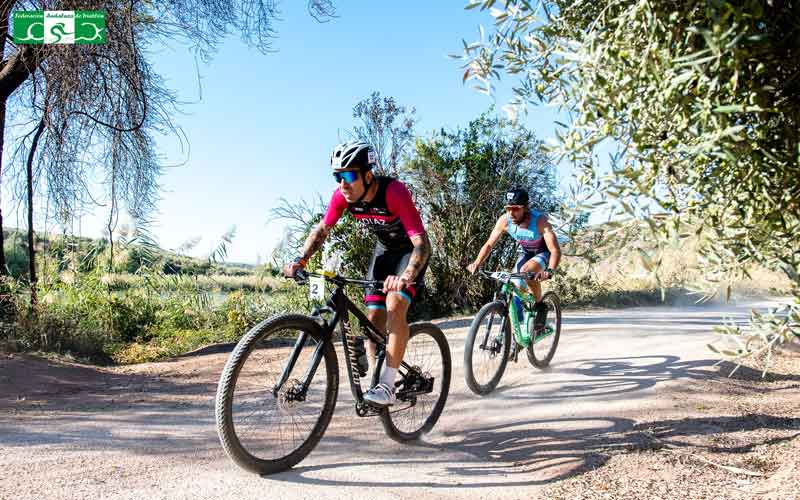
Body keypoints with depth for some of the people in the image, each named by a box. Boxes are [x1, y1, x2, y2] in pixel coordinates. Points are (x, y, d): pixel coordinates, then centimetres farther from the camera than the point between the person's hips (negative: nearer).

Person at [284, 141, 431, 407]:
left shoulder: (394, 192, -36)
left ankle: (387, 386, -17)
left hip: (411, 249, -6)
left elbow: (422, 243, -41)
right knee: (373, 317, 1)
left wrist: (405, 278, -58)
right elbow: (321, 230, -7)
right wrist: (300, 260, -24)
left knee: (395, 306, -24)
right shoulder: (343, 195, -20)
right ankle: (379, 379, 15)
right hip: (384, 248, 6)